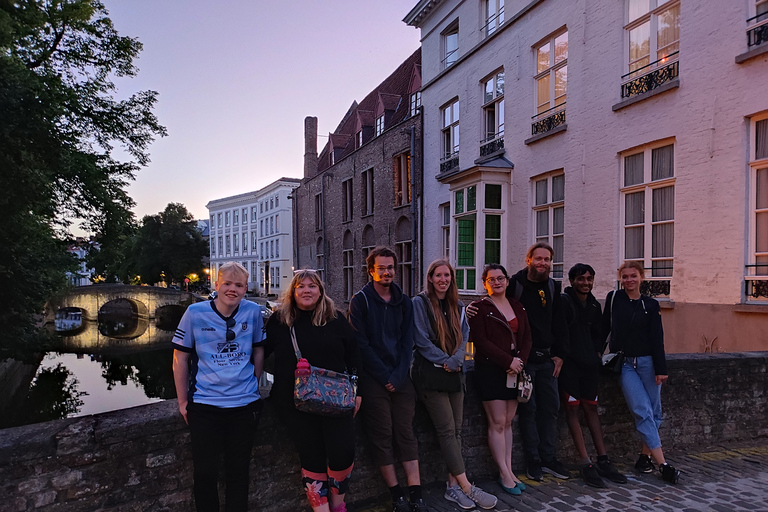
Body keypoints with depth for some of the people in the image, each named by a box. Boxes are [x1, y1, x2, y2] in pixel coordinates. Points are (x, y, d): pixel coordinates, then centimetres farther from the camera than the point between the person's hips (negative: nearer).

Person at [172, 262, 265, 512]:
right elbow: (180, 358, -1)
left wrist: (253, 385, 10)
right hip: (205, 405, -1)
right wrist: (183, 401, 1)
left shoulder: (253, 312, -4)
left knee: (239, 472, 15)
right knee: (205, 473, 8)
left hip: (245, 404, 2)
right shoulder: (195, 313, -9)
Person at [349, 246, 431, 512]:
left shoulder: (404, 301, 10)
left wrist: (399, 375, -7)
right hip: (373, 379, -3)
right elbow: (362, 344, -8)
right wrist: (385, 376, -11)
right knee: (383, 436, 0)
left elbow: (408, 342, 6)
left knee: (406, 433, 3)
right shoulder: (360, 301, -2)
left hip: (401, 378, 3)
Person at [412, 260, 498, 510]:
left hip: (454, 374, 6)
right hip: (430, 374, -6)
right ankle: (467, 488, -1)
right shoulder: (420, 303, -5)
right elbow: (421, 340, -11)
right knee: (447, 431, -6)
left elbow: (464, 337, 6)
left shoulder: (457, 306, 13)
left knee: (455, 430, 4)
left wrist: (455, 361, -11)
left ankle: (453, 485, 12)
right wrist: (445, 361, -11)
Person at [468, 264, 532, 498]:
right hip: (490, 370, -5)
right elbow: (481, 341, -11)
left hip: (514, 370, 5)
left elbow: (527, 336, 9)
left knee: (507, 422, 10)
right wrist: (509, 360, -14)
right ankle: (504, 474, 8)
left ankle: (508, 470, 18)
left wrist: (521, 360, -7)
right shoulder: (479, 308, -4)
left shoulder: (516, 306, 13)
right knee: (497, 423, -1)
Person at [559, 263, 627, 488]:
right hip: (568, 363, -6)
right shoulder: (563, 301, -8)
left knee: (591, 409, 10)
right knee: (572, 409, -4)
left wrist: (596, 352, 9)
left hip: (589, 364, 6)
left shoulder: (594, 305, 13)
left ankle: (603, 460, 15)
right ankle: (586, 463, -2)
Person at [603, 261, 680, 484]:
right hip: (624, 363, -1)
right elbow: (605, 327, 8)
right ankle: (663, 464, -8)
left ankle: (645, 455, 20)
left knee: (653, 411, 4)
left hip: (647, 362, 1)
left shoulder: (651, 305, 3)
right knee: (642, 410, -10)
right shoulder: (613, 298, 2)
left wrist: (661, 369, -5)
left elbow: (657, 338, 0)